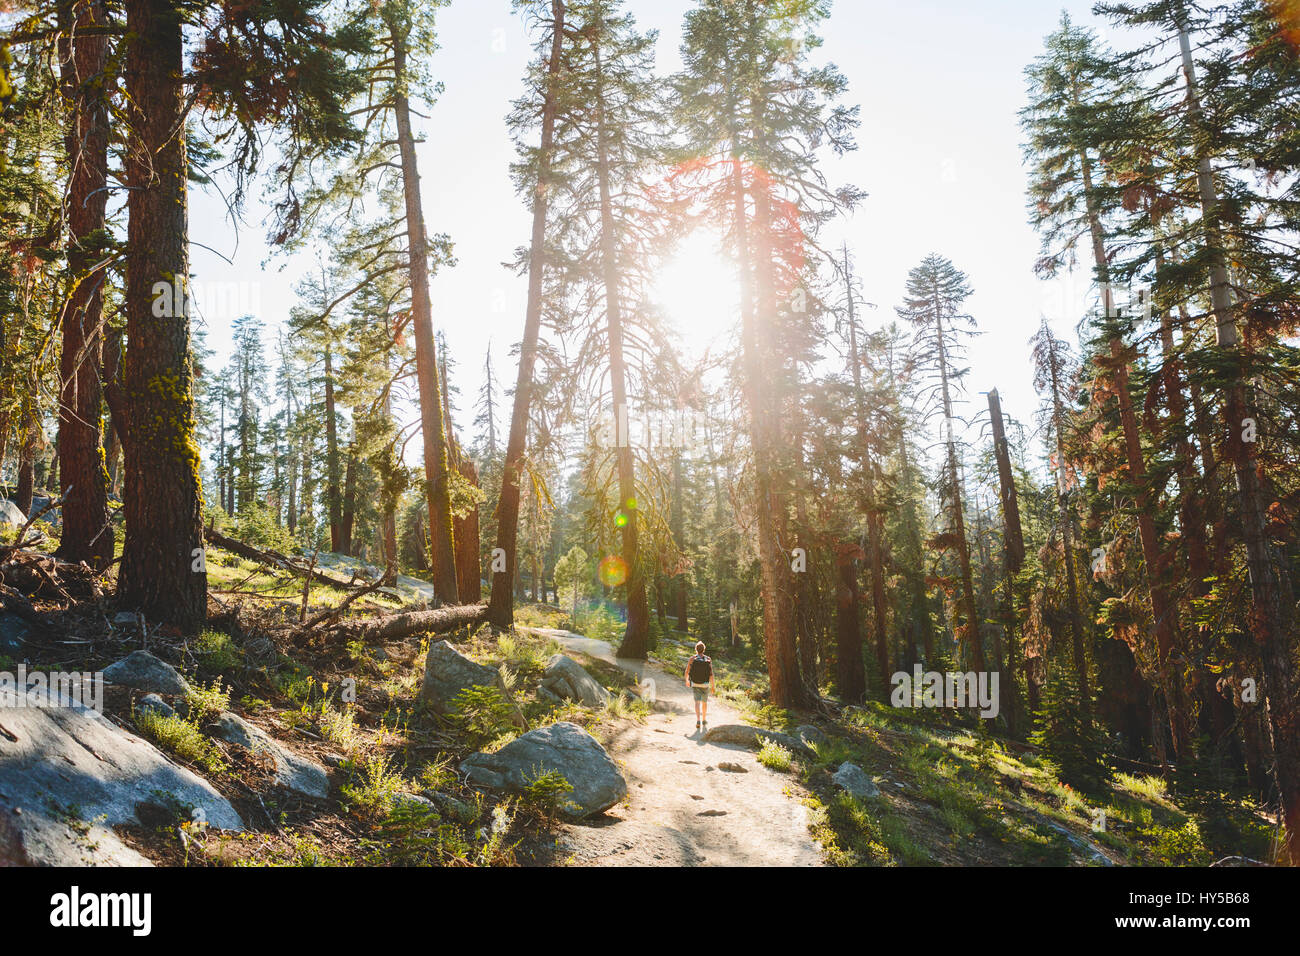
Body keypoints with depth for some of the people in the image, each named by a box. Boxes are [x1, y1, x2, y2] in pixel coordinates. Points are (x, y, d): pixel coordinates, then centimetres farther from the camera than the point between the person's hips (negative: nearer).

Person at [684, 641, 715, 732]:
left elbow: (687, 671, 0)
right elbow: (711, 674, -11)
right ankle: (704, 720, 33)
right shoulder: (708, 660, -6)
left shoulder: (692, 659, -7)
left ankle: (698, 720, -24)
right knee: (704, 702, 19)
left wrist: (686, 680, 18)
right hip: (705, 684, 1)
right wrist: (713, 686, -5)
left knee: (697, 702, -5)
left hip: (695, 684, -1)